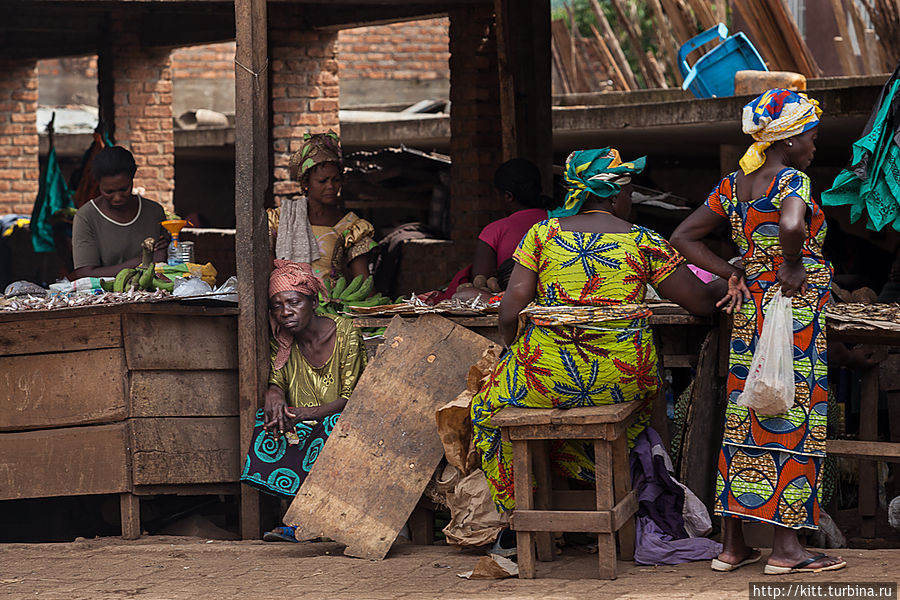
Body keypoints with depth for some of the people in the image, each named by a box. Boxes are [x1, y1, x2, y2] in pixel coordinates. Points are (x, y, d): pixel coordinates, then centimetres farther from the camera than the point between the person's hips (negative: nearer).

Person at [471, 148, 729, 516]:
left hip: (547, 374, -1)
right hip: (624, 379, 1)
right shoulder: (642, 241, 3)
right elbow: (701, 301, 5)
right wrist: (725, 284, 27)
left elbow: (511, 312, -2)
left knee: (488, 408, 25)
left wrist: (514, 351, 17)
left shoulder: (543, 234, 4)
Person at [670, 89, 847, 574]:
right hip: (795, 311, -7)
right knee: (791, 422, -3)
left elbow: (683, 237, 12)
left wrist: (729, 273, 7)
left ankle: (732, 544, 10)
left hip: (749, 312, 7)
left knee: (744, 422, 9)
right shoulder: (792, 181, -13)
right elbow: (791, 225, -35)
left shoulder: (733, 185, 10)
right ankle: (786, 548, -2)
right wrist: (792, 266, -17)